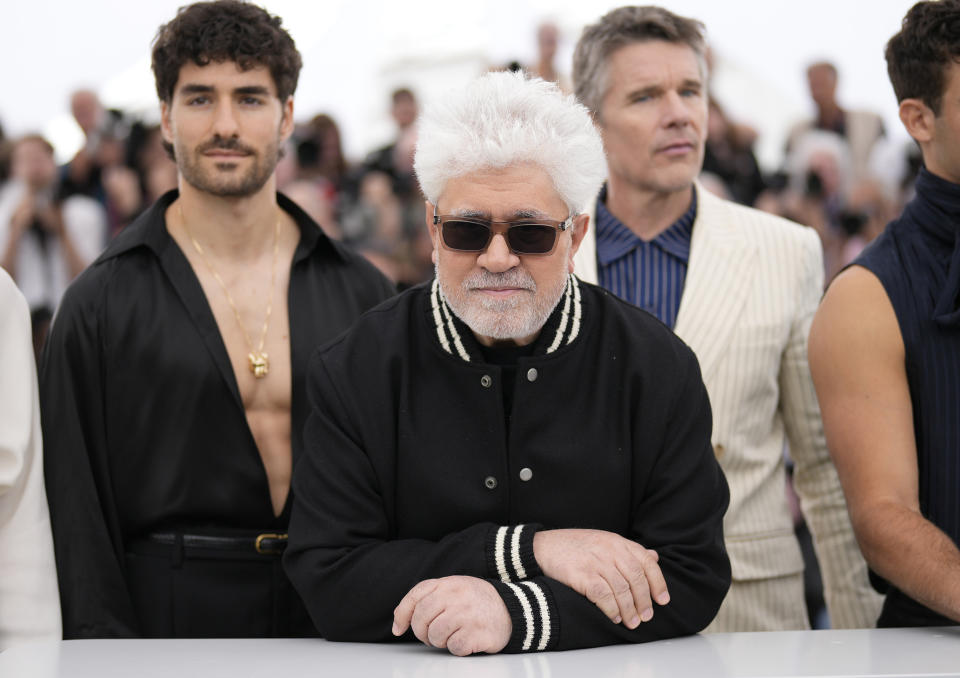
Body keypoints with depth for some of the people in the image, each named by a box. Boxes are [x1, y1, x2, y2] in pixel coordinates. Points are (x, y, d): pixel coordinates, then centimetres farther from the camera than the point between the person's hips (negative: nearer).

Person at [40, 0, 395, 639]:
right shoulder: (102, 303, 2)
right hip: (168, 620, -2)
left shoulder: (362, 292, 9)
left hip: (335, 622, 2)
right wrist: (103, 645, -9)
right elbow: (77, 510, 0)